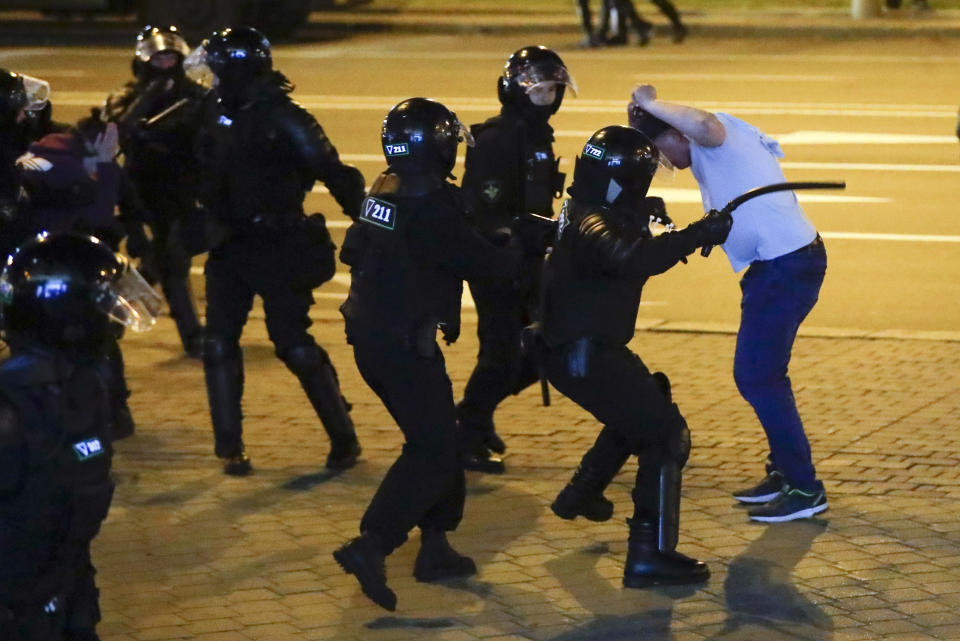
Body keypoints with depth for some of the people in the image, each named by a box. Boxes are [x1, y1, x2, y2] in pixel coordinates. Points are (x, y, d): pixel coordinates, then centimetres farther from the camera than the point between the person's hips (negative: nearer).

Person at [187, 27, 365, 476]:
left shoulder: (283, 119, -16)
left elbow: (333, 173, -17)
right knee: (219, 345, 1)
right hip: (231, 248, 7)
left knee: (295, 346, -4)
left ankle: (344, 439, 10)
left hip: (278, 249, -7)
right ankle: (229, 447, 10)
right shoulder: (217, 117, 7)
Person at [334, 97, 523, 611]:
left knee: (436, 438, 20)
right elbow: (490, 265, -18)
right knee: (433, 453, -6)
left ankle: (435, 548, 23)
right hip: (406, 348, -9)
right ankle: (370, 546, -18)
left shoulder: (382, 194, 6)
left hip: (369, 338, 9)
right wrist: (514, 246, 6)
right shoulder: (431, 212, -21)